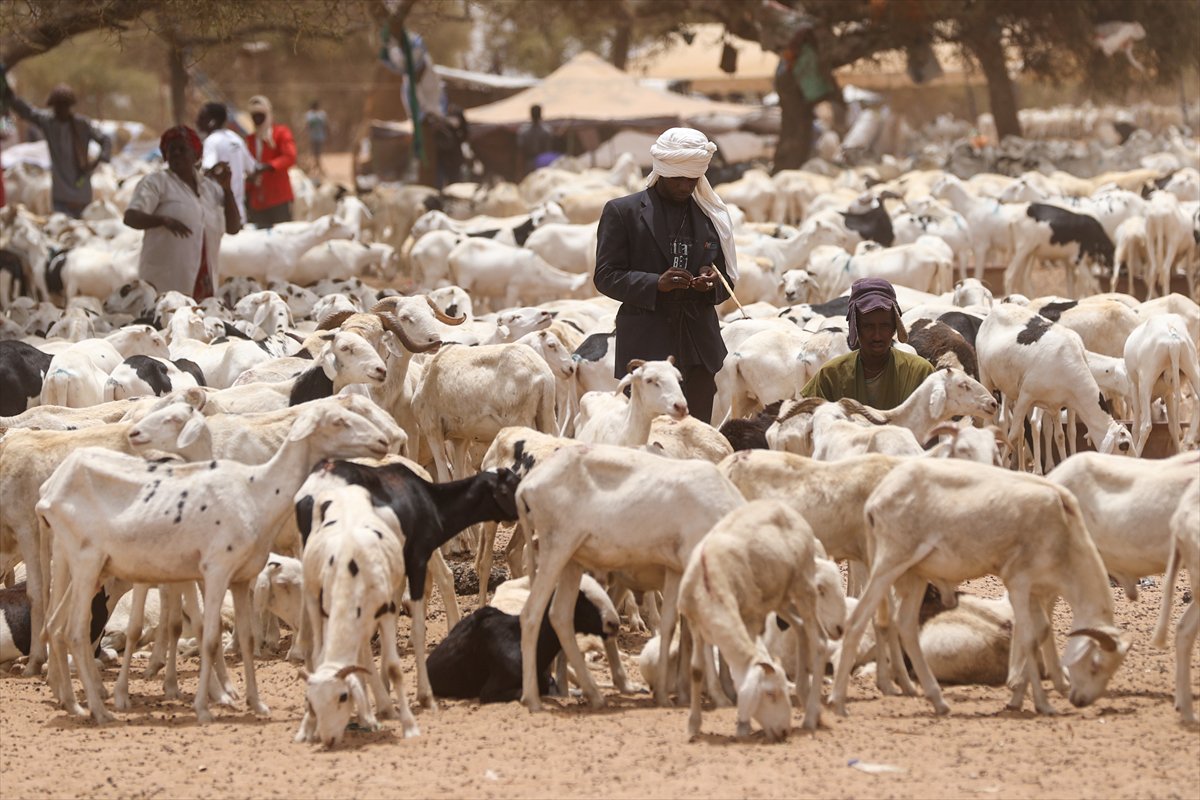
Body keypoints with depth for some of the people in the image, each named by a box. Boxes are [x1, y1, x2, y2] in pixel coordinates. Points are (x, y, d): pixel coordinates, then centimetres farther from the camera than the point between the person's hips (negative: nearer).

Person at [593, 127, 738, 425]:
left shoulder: (711, 215, 13)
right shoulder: (621, 211, 2)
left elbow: (726, 280, 18)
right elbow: (606, 277, -2)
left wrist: (711, 283, -7)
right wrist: (656, 283, -18)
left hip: (700, 345, 3)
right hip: (646, 344, -3)